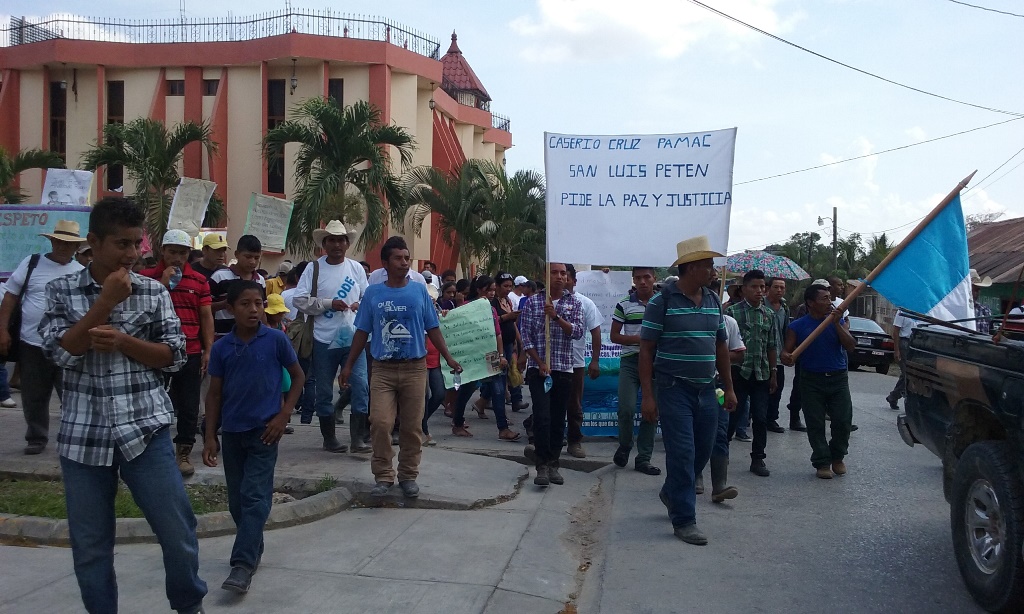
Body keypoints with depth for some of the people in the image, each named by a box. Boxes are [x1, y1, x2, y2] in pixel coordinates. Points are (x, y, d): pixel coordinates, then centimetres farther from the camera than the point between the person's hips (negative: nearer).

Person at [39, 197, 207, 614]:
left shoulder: (154, 292, 3)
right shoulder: (61, 291, 3)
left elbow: (175, 355, 0)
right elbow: (59, 352, -9)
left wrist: (122, 341, -14)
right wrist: (106, 301, -14)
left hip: (145, 429, 0)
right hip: (83, 434, 0)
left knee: (178, 532, 3)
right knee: (89, 545, 9)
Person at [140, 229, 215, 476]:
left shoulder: (199, 281, 7)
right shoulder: (146, 277, 2)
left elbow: (206, 317, 7)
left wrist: (208, 351, 2)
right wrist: (163, 283, -15)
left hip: (190, 354, 1)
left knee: (189, 407, 5)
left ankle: (184, 452, 15)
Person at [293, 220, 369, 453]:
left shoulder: (356, 268, 7)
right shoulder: (314, 268, -2)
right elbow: (299, 300, -8)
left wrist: (359, 305, -9)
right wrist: (329, 303, -15)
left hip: (353, 338, 2)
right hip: (324, 340, -1)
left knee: (360, 387, -5)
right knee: (324, 392, 8)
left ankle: (358, 436, 5)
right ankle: (329, 438, 22)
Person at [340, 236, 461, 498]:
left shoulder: (419, 291, 5)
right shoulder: (373, 293, 4)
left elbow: (432, 329, 8)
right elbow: (362, 332, 8)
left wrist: (449, 358, 1)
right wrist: (349, 365, 5)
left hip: (414, 368, 1)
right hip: (383, 369, 0)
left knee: (412, 426, 5)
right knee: (380, 422, -10)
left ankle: (408, 476, 19)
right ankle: (383, 476, 4)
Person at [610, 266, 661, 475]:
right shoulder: (624, 305, 2)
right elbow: (614, 336, 4)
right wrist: (638, 339, -12)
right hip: (630, 361, -1)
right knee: (626, 408, -11)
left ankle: (643, 458, 15)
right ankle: (624, 446, 17)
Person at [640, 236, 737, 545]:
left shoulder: (713, 301, 10)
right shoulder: (661, 301, -9)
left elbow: (721, 346, 17)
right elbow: (646, 350, -8)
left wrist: (729, 388, 14)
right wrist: (648, 396, -13)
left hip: (706, 390, 6)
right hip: (674, 389, -6)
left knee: (702, 452, 14)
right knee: (682, 454, -4)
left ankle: (671, 493, 39)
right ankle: (684, 520, 8)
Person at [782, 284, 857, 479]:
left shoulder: (837, 321, 4)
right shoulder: (797, 326, -2)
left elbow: (851, 346, -6)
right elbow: (787, 351, -3)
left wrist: (837, 324, -16)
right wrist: (786, 357, -28)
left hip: (838, 377, 1)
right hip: (812, 380, -1)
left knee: (843, 420, -1)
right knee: (815, 424, 0)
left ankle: (837, 457, 22)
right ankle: (822, 463, 11)